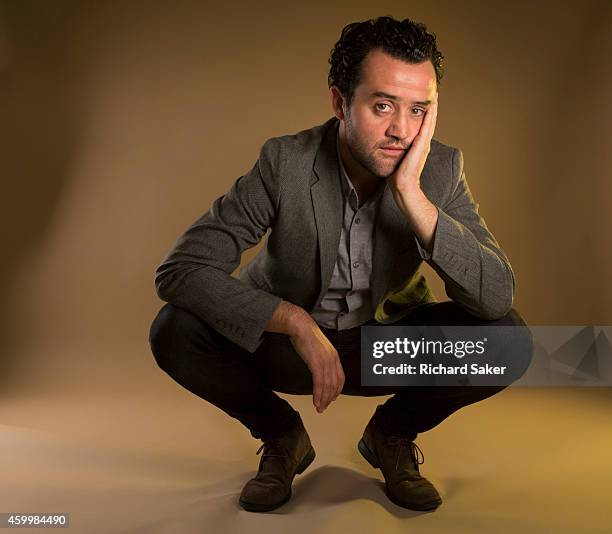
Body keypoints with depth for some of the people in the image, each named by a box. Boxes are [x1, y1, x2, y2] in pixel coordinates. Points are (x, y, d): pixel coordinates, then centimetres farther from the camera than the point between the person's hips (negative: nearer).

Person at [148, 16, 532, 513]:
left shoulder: (442, 169, -17)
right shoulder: (286, 161, -22)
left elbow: (497, 298, -26)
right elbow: (180, 270, -26)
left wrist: (411, 194, -36)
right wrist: (297, 322, -36)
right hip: (289, 339, 0)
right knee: (175, 331, -26)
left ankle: (392, 432, 6)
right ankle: (282, 435, 4)